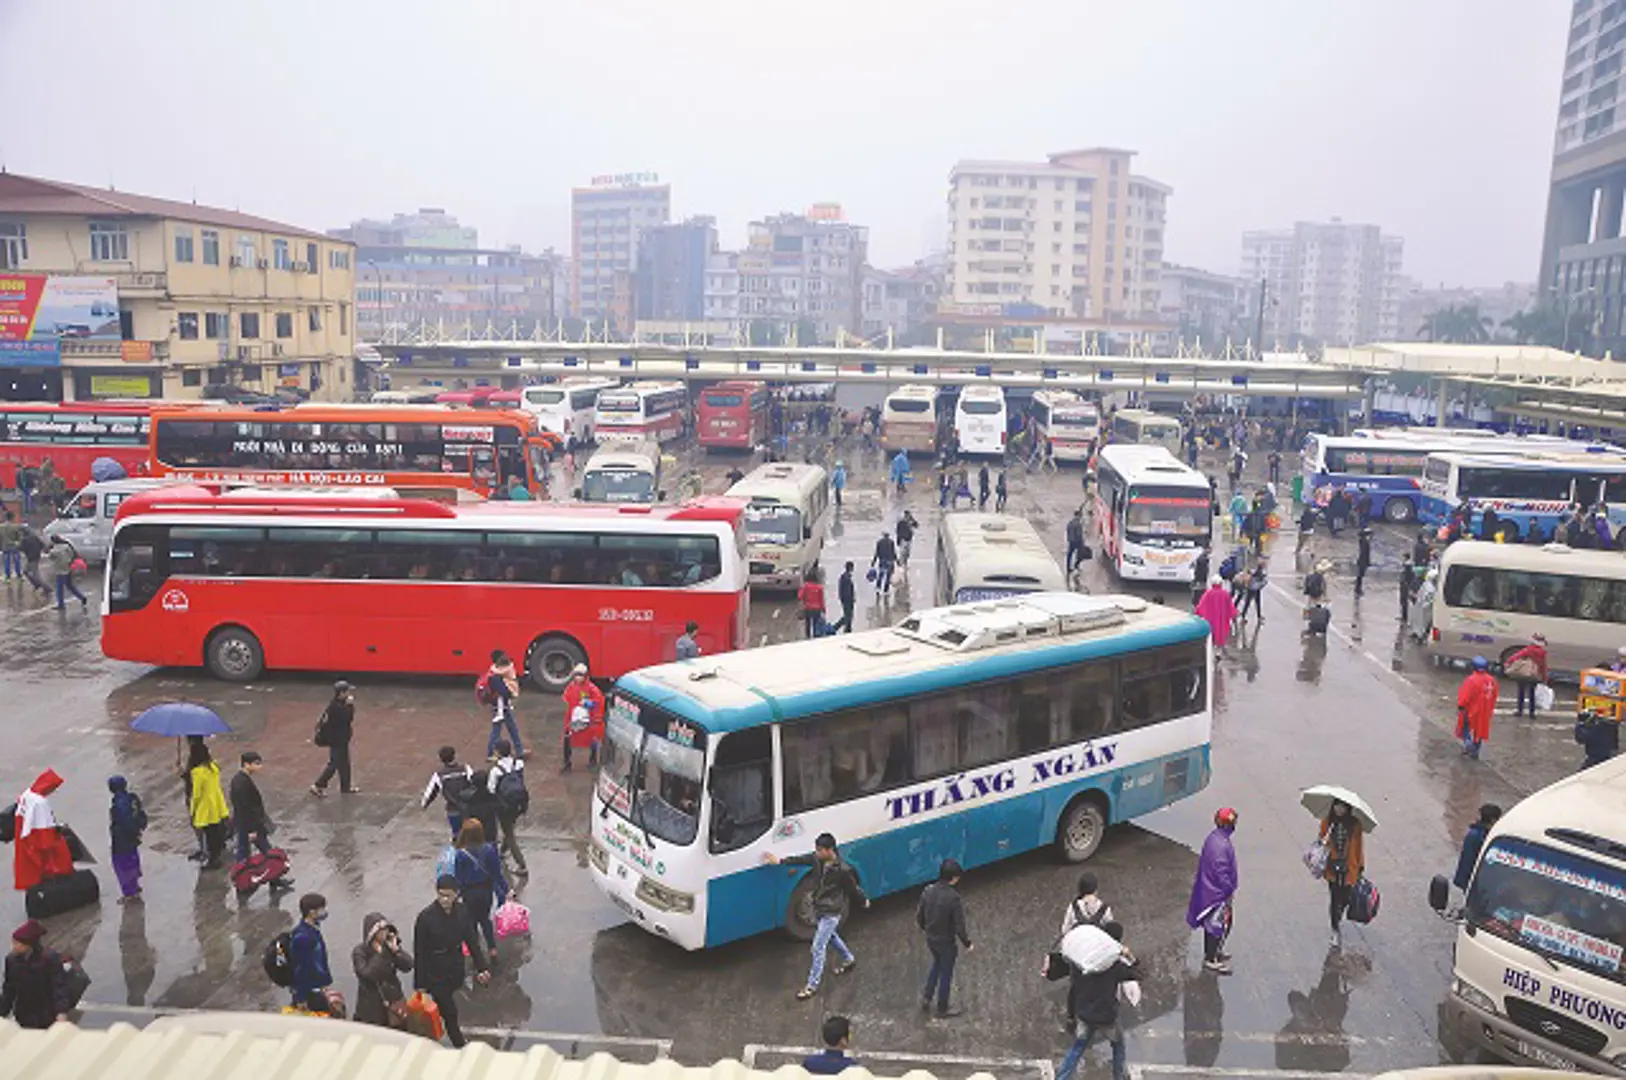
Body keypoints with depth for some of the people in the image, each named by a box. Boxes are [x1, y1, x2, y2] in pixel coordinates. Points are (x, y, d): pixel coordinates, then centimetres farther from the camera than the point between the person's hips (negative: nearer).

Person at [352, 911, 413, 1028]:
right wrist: (378, 954, -20)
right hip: (371, 1006, -3)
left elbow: (408, 965, -6)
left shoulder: (390, 946, 3)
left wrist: (395, 950, -17)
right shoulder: (359, 952, -8)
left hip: (393, 1001, 3)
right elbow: (367, 974, -21)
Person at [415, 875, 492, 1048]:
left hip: (456, 968, 4)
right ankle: (460, 1043, 17)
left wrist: (482, 967, -2)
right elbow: (420, 952, -14)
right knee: (449, 1010, 2)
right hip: (435, 973, -4)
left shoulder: (462, 912, -8)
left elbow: (472, 941, 1)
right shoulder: (425, 917, -20)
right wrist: (420, 983, -11)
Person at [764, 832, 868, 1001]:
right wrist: (780, 861, 0)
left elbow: (853, 888, -13)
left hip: (830, 914, -7)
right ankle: (849, 959, 53)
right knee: (830, 937, 28)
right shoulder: (817, 859, -13)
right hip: (818, 909, 7)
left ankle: (812, 985, 9)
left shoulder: (842, 870, -28)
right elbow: (801, 860, 1)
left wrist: (863, 901, 4)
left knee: (818, 947, -3)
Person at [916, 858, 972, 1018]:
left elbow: (919, 917, -1)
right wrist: (967, 943, -4)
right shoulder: (954, 899, -29)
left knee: (937, 965, 32)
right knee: (946, 974, 16)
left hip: (930, 939, 5)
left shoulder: (927, 891, -12)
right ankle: (942, 1010, 32)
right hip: (946, 942, -5)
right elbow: (959, 927, -21)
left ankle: (926, 997, 33)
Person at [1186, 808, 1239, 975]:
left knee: (1211, 923, 23)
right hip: (1218, 893, -10)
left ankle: (1211, 953, 38)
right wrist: (1230, 891, -13)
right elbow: (1222, 871, -27)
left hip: (1209, 890, 10)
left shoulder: (1214, 838, 2)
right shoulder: (1222, 845, -29)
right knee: (1221, 926, 3)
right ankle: (1211, 960, 12)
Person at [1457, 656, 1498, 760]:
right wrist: (1490, 708, 20)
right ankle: (1475, 752, 24)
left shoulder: (1471, 680, -23)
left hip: (1471, 710, -5)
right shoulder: (1492, 680, -3)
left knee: (1465, 727, 17)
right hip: (1484, 712, 5)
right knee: (1480, 731, 16)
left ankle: (1468, 742, -5)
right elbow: (1494, 696, 8)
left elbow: (1465, 696, -21)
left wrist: (1460, 707, -11)